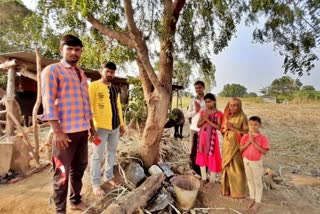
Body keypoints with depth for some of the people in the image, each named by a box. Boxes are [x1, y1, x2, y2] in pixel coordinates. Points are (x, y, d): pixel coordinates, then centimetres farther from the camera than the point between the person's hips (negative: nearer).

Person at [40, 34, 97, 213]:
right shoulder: (52, 70, -3)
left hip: (82, 129, 7)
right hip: (65, 130, -7)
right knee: (62, 172, 4)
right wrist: (57, 131, -17)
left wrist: (92, 126, 16)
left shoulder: (81, 73, 17)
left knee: (79, 167, 17)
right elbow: (49, 102, -11)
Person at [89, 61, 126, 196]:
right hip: (101, 126, -6)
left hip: (115, 126, 7)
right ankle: (96, 184, 17)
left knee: (112, 152, 16)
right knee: (98, 156, 3)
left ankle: (108, 177, 33)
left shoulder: (115, 89, 15)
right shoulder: (94, 86, -6)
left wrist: (121, 124, 18)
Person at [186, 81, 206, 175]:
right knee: (193, 151, 9)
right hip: (193, 128, 4)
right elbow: (188, 115, 8)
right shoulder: (193, 101, 10)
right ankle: (195, 170, 24)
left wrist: (200, 108, -11)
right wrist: (195, 110, -7)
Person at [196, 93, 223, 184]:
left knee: (212, 157, 1)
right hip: (202, 136, 5)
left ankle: (212, 180, 18)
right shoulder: (203, 112, 8)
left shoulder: (218, 113, -6)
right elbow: (198, 125, 3)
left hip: (211, 137, -5)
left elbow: (218, 127, -14)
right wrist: (204, 119, -13)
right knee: (202, 156, 11)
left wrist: (208, 120, -17)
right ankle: (203, 179, 27)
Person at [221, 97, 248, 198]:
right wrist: (226, 128, -9)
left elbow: (246, 132, -13)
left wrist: (233, 128, -18)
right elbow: (222, 129, 11)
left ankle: (237, 191, 16)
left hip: (236, 145, -5)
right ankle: (227, 188, 27)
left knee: (236, 168, 1)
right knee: (226, 166, 13)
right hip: (227, 144, 5)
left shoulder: (242, 117, -9)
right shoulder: (226, 116, 7)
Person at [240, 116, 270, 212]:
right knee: (250, 180, 18)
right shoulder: (245, 137, -5)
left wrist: (253, 142, -26)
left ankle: (257, 202, 28)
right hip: (246, 161, 4)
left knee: (258, 182, 11)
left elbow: (264, 151, -22)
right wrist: (248, 142, -20)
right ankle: (253, 199, 37)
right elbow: (241, 149, -6)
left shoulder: (263, 138, -14)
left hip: (257, 162, -3)